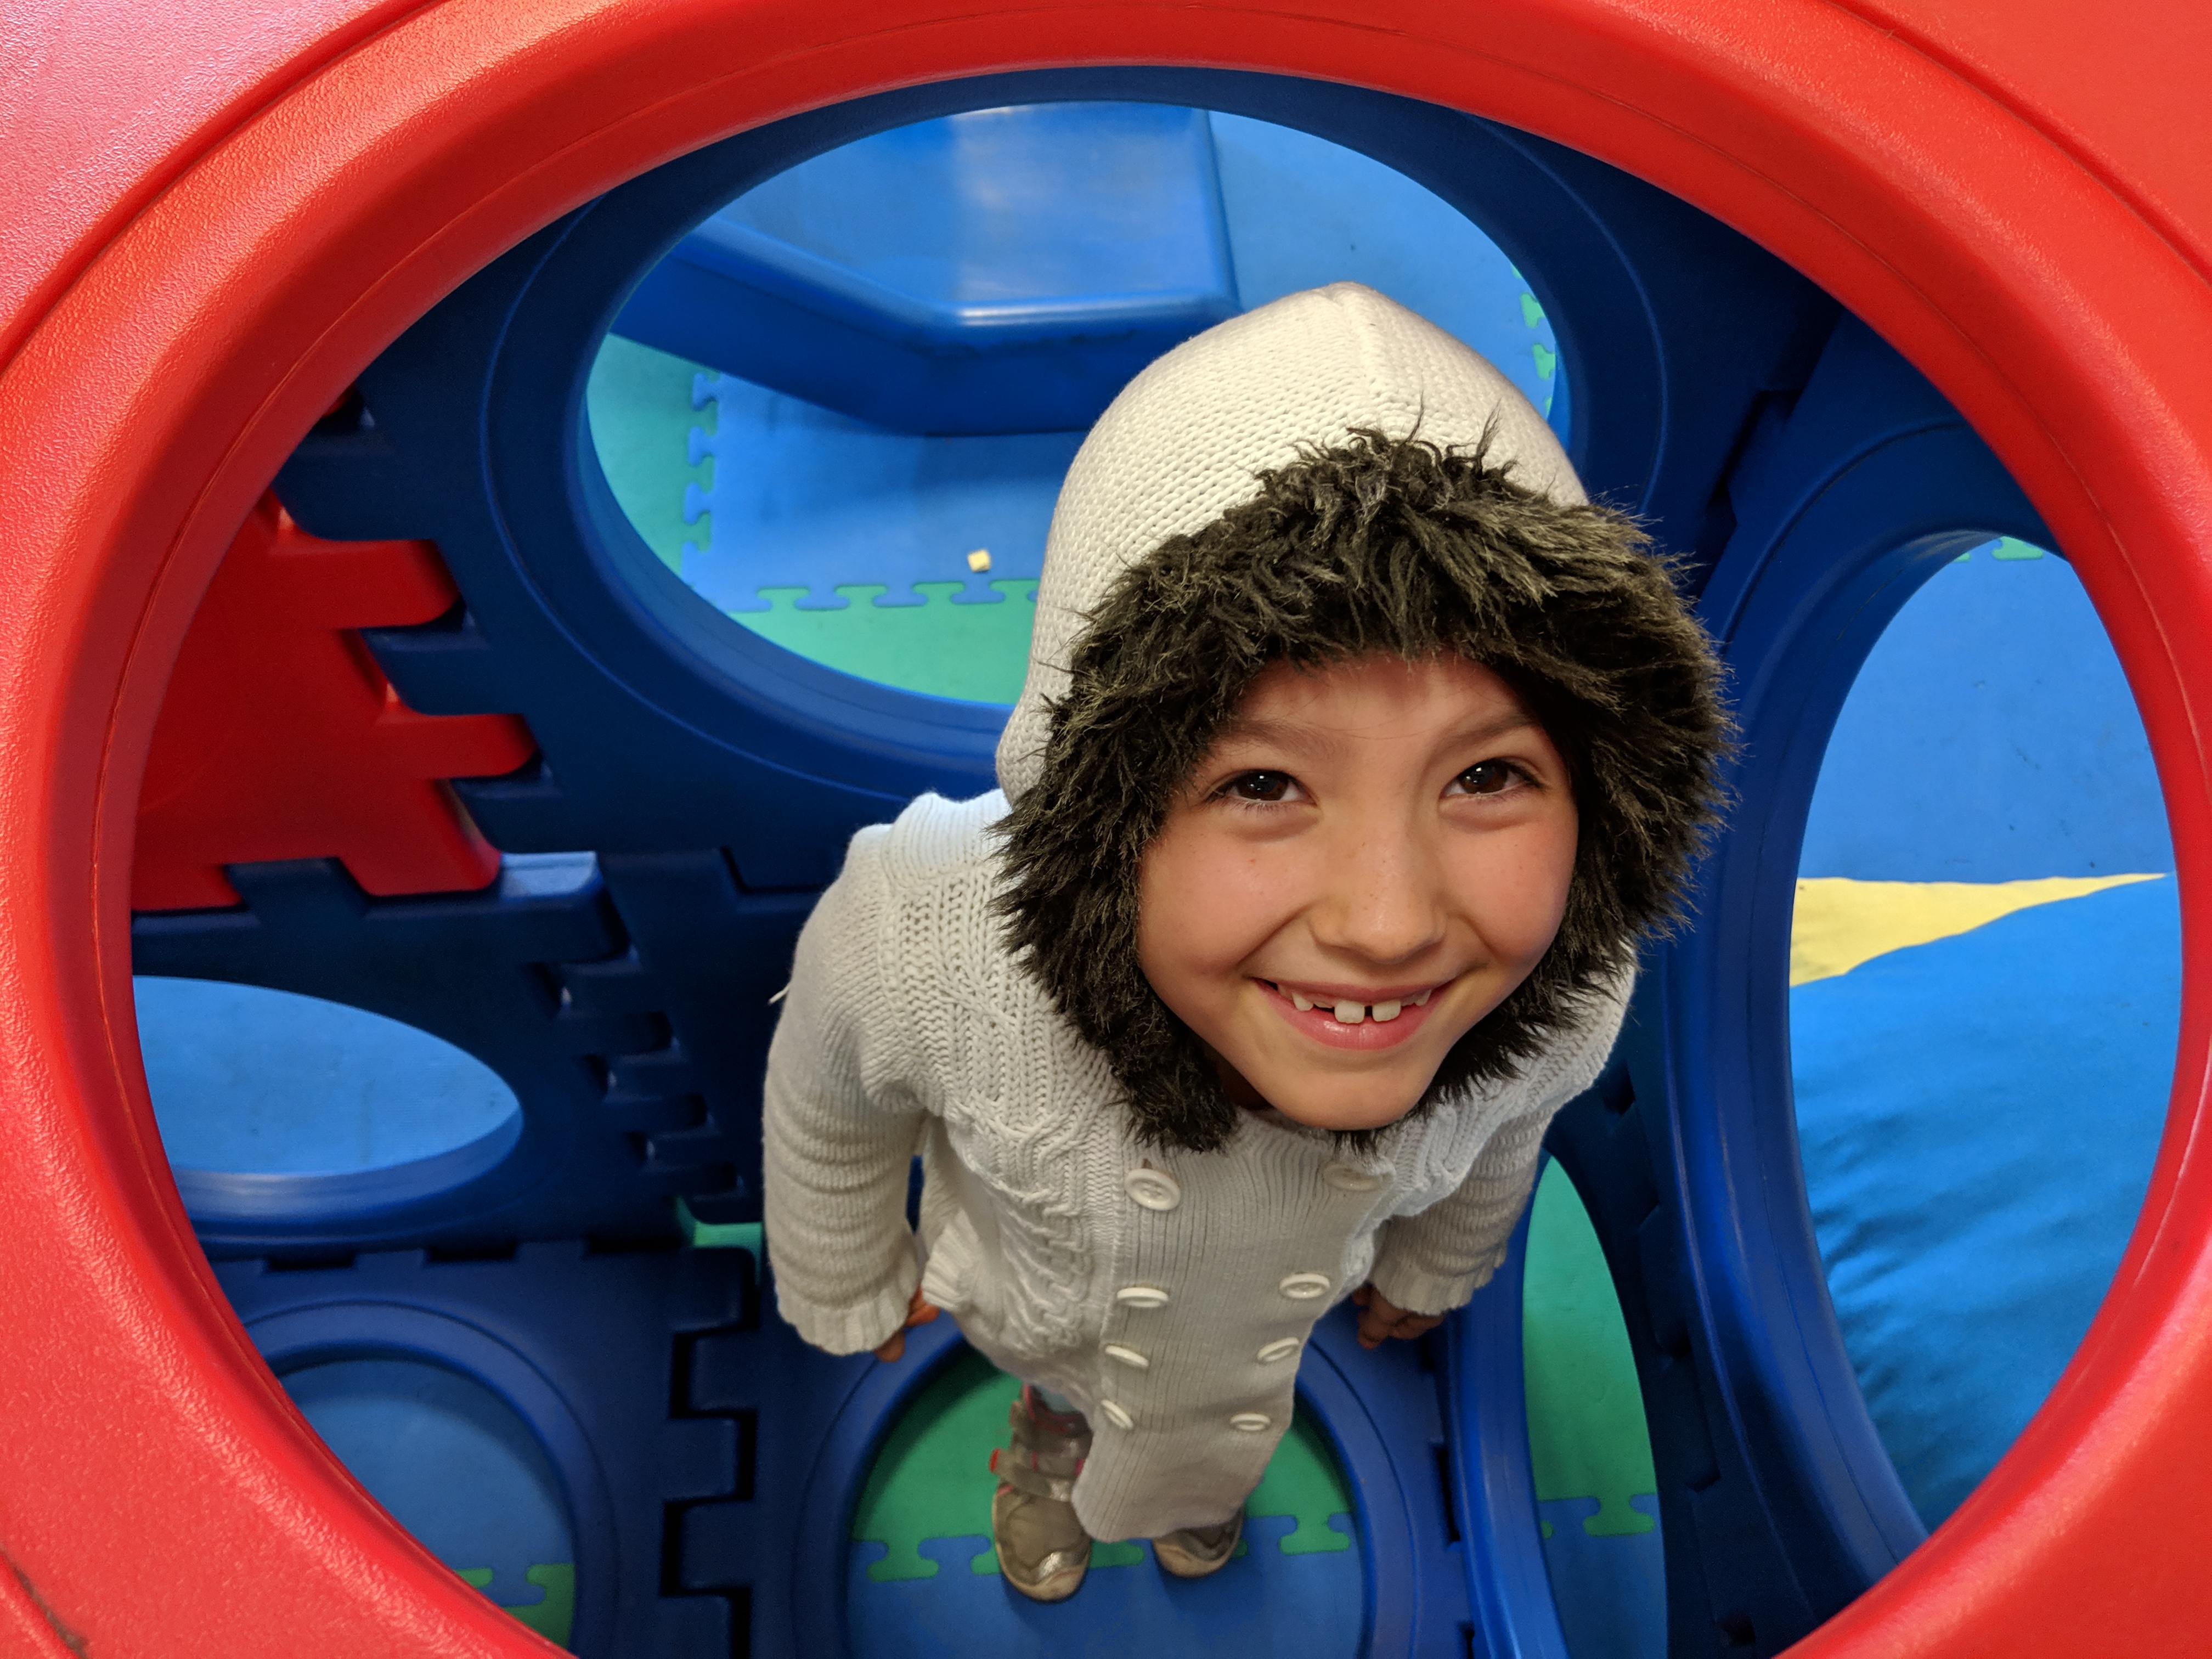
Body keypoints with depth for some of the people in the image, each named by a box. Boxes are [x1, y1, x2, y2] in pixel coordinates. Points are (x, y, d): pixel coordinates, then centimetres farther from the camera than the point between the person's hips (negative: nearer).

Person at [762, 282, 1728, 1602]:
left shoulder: (1574, 996, -38)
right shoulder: (918, 938, -47)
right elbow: (831, 1111, -21)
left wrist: (1431, 1269, 10)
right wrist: (849, 1288, -1)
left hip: (1275, 1319, 2)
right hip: (1028, 1294, -1)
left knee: (1214, 1441, 36)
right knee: (1065, 1376, 35)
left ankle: (1195, 1477, 73)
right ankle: (1050, 1439, 71)